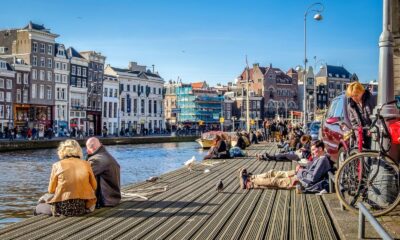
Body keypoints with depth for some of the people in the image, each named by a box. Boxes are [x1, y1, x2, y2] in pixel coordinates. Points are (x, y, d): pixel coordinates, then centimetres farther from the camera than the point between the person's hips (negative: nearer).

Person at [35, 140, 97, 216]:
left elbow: (51, 190, 4)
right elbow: (94, 186, 9)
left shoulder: (57, 165, 0)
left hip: (64, 208, -1)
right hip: (83, 207, 1)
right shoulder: (86, 164, 4)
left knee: (39, 207, 26)